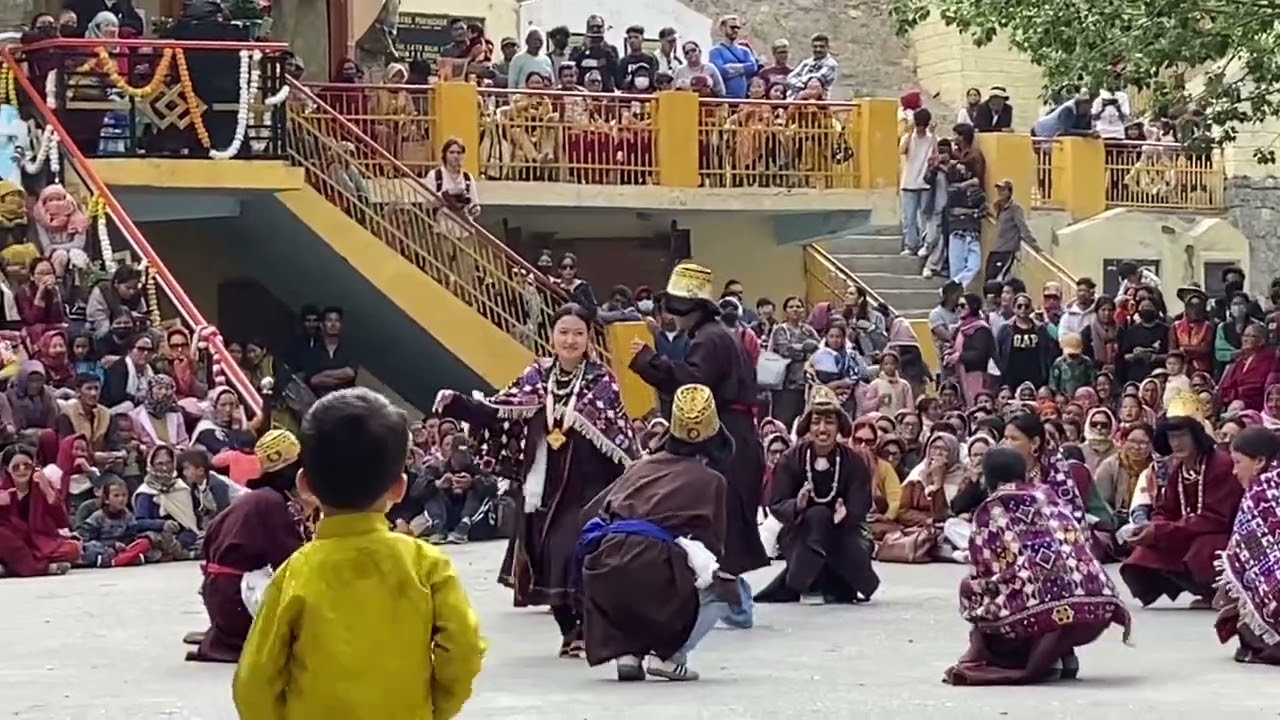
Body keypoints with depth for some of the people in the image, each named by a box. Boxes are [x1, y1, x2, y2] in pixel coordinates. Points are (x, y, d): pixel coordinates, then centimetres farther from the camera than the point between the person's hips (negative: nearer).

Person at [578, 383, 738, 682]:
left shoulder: (641, 466, 23)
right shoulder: (711, 480, 13)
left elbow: (591, 513, 20)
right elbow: (714, 544, 15)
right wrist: (712, 567, 35)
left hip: (602, 573, 4)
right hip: (654, 575, -4)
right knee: (724, 590, 23)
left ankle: (626, 651, 16)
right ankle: (669, 655, 6)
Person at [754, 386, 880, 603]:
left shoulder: (855, 461, -8)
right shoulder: (791, 459, -9)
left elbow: (860, 508, -13)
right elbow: (776, 505, -12)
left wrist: (846, 514, -37)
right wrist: (797, 505, -35)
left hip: (842, 531, 1)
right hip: (800, 534, -1)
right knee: (817, 515, -33)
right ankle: (809, 585, -18)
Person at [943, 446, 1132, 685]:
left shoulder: (989, 512, 13)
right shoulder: (1049, 499, 25)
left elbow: (981, 574, 12)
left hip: (1043, 606, -4)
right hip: (1096, 604, 4)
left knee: (968, 586, 22)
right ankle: (1061, 653, 15)